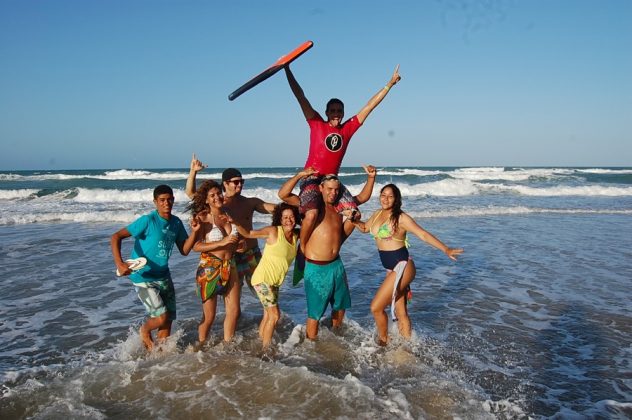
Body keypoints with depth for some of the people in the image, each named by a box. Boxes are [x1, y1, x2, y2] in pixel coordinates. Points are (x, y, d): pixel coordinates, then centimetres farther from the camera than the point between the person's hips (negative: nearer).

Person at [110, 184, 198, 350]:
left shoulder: (176, 223, 0)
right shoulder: (147, 221, -19)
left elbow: (184, 251, 3)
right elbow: (116, 237, -20)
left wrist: (194, 231, -12)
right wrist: (120, 264, -31)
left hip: (163, 276, 6)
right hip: (143, 277, -6)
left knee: (168, 319, 9)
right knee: (161, 318, -11)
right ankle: (145, 330, 22)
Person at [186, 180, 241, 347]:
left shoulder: (229, 215, 7)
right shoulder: (202, 217, -8)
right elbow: (196, 246, -18)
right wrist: (222, 242, -24)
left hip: (230, 266, 5)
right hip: (209, 268, -5)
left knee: (234, 311, 8)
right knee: (209, 315, 3)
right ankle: (200, 347, 24)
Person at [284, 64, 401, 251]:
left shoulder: (348, 128, 9)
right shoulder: (317, 123, 0)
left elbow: (370, 106, 10)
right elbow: (301, 97, -3)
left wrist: (390, 83, 13)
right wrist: (287, 69, -6)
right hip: (312, 178, -5)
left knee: (353, 214, -6)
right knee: (311, 213, -29)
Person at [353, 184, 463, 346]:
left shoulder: (401, 218, -13)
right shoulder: (377, 214, 9)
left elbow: (423, 234, -18)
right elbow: (365, 228, 27)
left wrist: (445, 249, -27)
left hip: (402, 267, -7)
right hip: (391, 269, 7)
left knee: (376, 307, -7)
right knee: (400, 313, 14)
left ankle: (383, 342, 16)